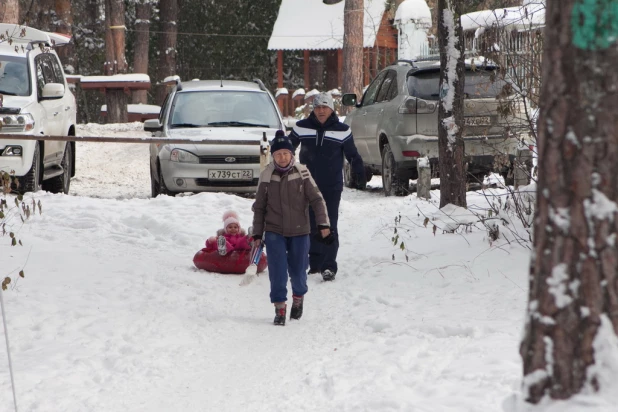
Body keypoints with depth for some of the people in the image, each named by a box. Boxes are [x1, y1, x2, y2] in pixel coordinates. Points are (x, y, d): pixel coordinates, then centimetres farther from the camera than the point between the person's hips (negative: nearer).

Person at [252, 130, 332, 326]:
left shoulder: (302, 174, -5)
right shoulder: (266, 177, -1)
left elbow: (317, 199, -3)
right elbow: (259, 207, 6)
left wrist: (323, 223, -13)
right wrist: (257, 234, 4)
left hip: (299, 231, 0)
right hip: (274, 232, 0)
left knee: (298, 271, 8)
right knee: (277, 272, -7)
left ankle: (298, 297, 36)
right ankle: (280, 308, 3)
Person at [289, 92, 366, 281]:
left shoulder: (341, 130, -2)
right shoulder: (302, 127, 1)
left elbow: (353, 155, 5)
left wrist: (360, 175, -2)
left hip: (332, 187, -3)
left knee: (329, 227, -8)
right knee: (312, 226, 10)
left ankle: (329, 267, -9)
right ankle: (315, 263, 21)